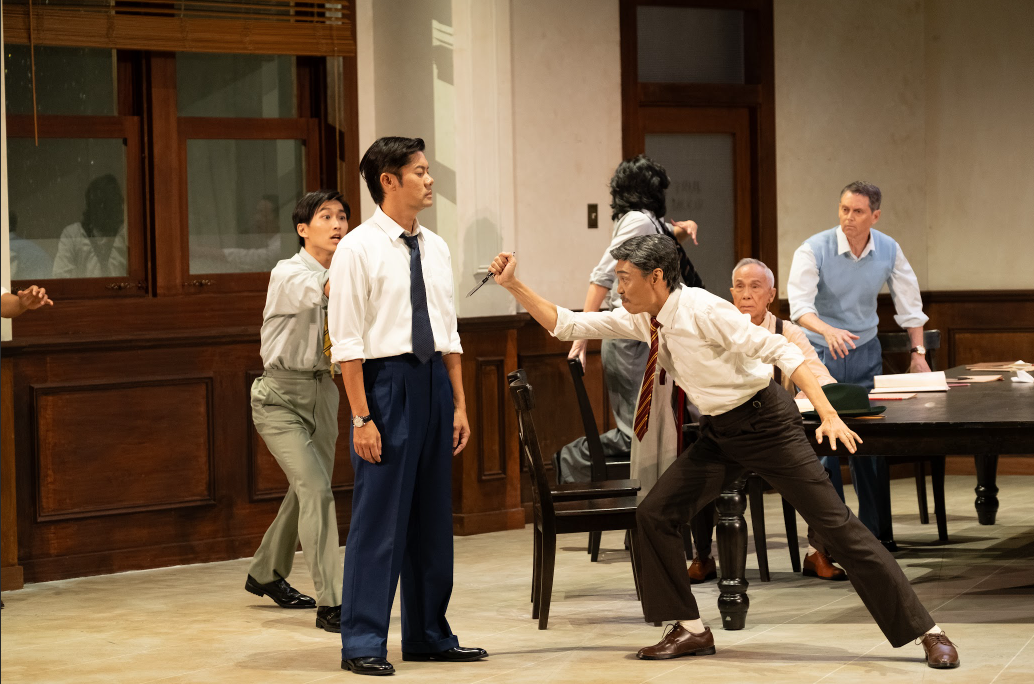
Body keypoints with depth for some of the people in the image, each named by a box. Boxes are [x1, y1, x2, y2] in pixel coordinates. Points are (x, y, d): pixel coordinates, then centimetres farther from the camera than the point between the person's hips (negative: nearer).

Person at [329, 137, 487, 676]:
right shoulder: (358, 249, -8)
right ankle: (363, 642, 2)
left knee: (434, 515, 12)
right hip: (387, 382, -7)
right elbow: (347, 341, -11)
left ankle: (428, 634, 22)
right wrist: (362, 417, -15)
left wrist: (459, 404, 12)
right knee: (379, 517, -5)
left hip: (434, 381, 7)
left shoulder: (435, 248, 12)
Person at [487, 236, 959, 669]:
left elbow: (779, 351, -26)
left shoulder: (701, 310, -23)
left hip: (764, 421, -8)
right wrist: (513, 285, -4)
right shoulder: (640, 321, 0)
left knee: (835, 524, -8)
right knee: (655, 515, 1)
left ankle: (927, 633, -5)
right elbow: (566, 325, 6)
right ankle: (690, 630, 14)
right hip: (718, 432, 8)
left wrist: (828, 415, -35)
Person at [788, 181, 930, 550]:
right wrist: (829, 330, -46)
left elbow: (909, 304, 7)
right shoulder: (813, 250, -17)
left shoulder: (889, 251, -5)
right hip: (821, 353, -3)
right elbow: (799, 305, -28)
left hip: (865, 353, 3)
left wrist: (918, 352, 3)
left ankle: (877, 530, 11)